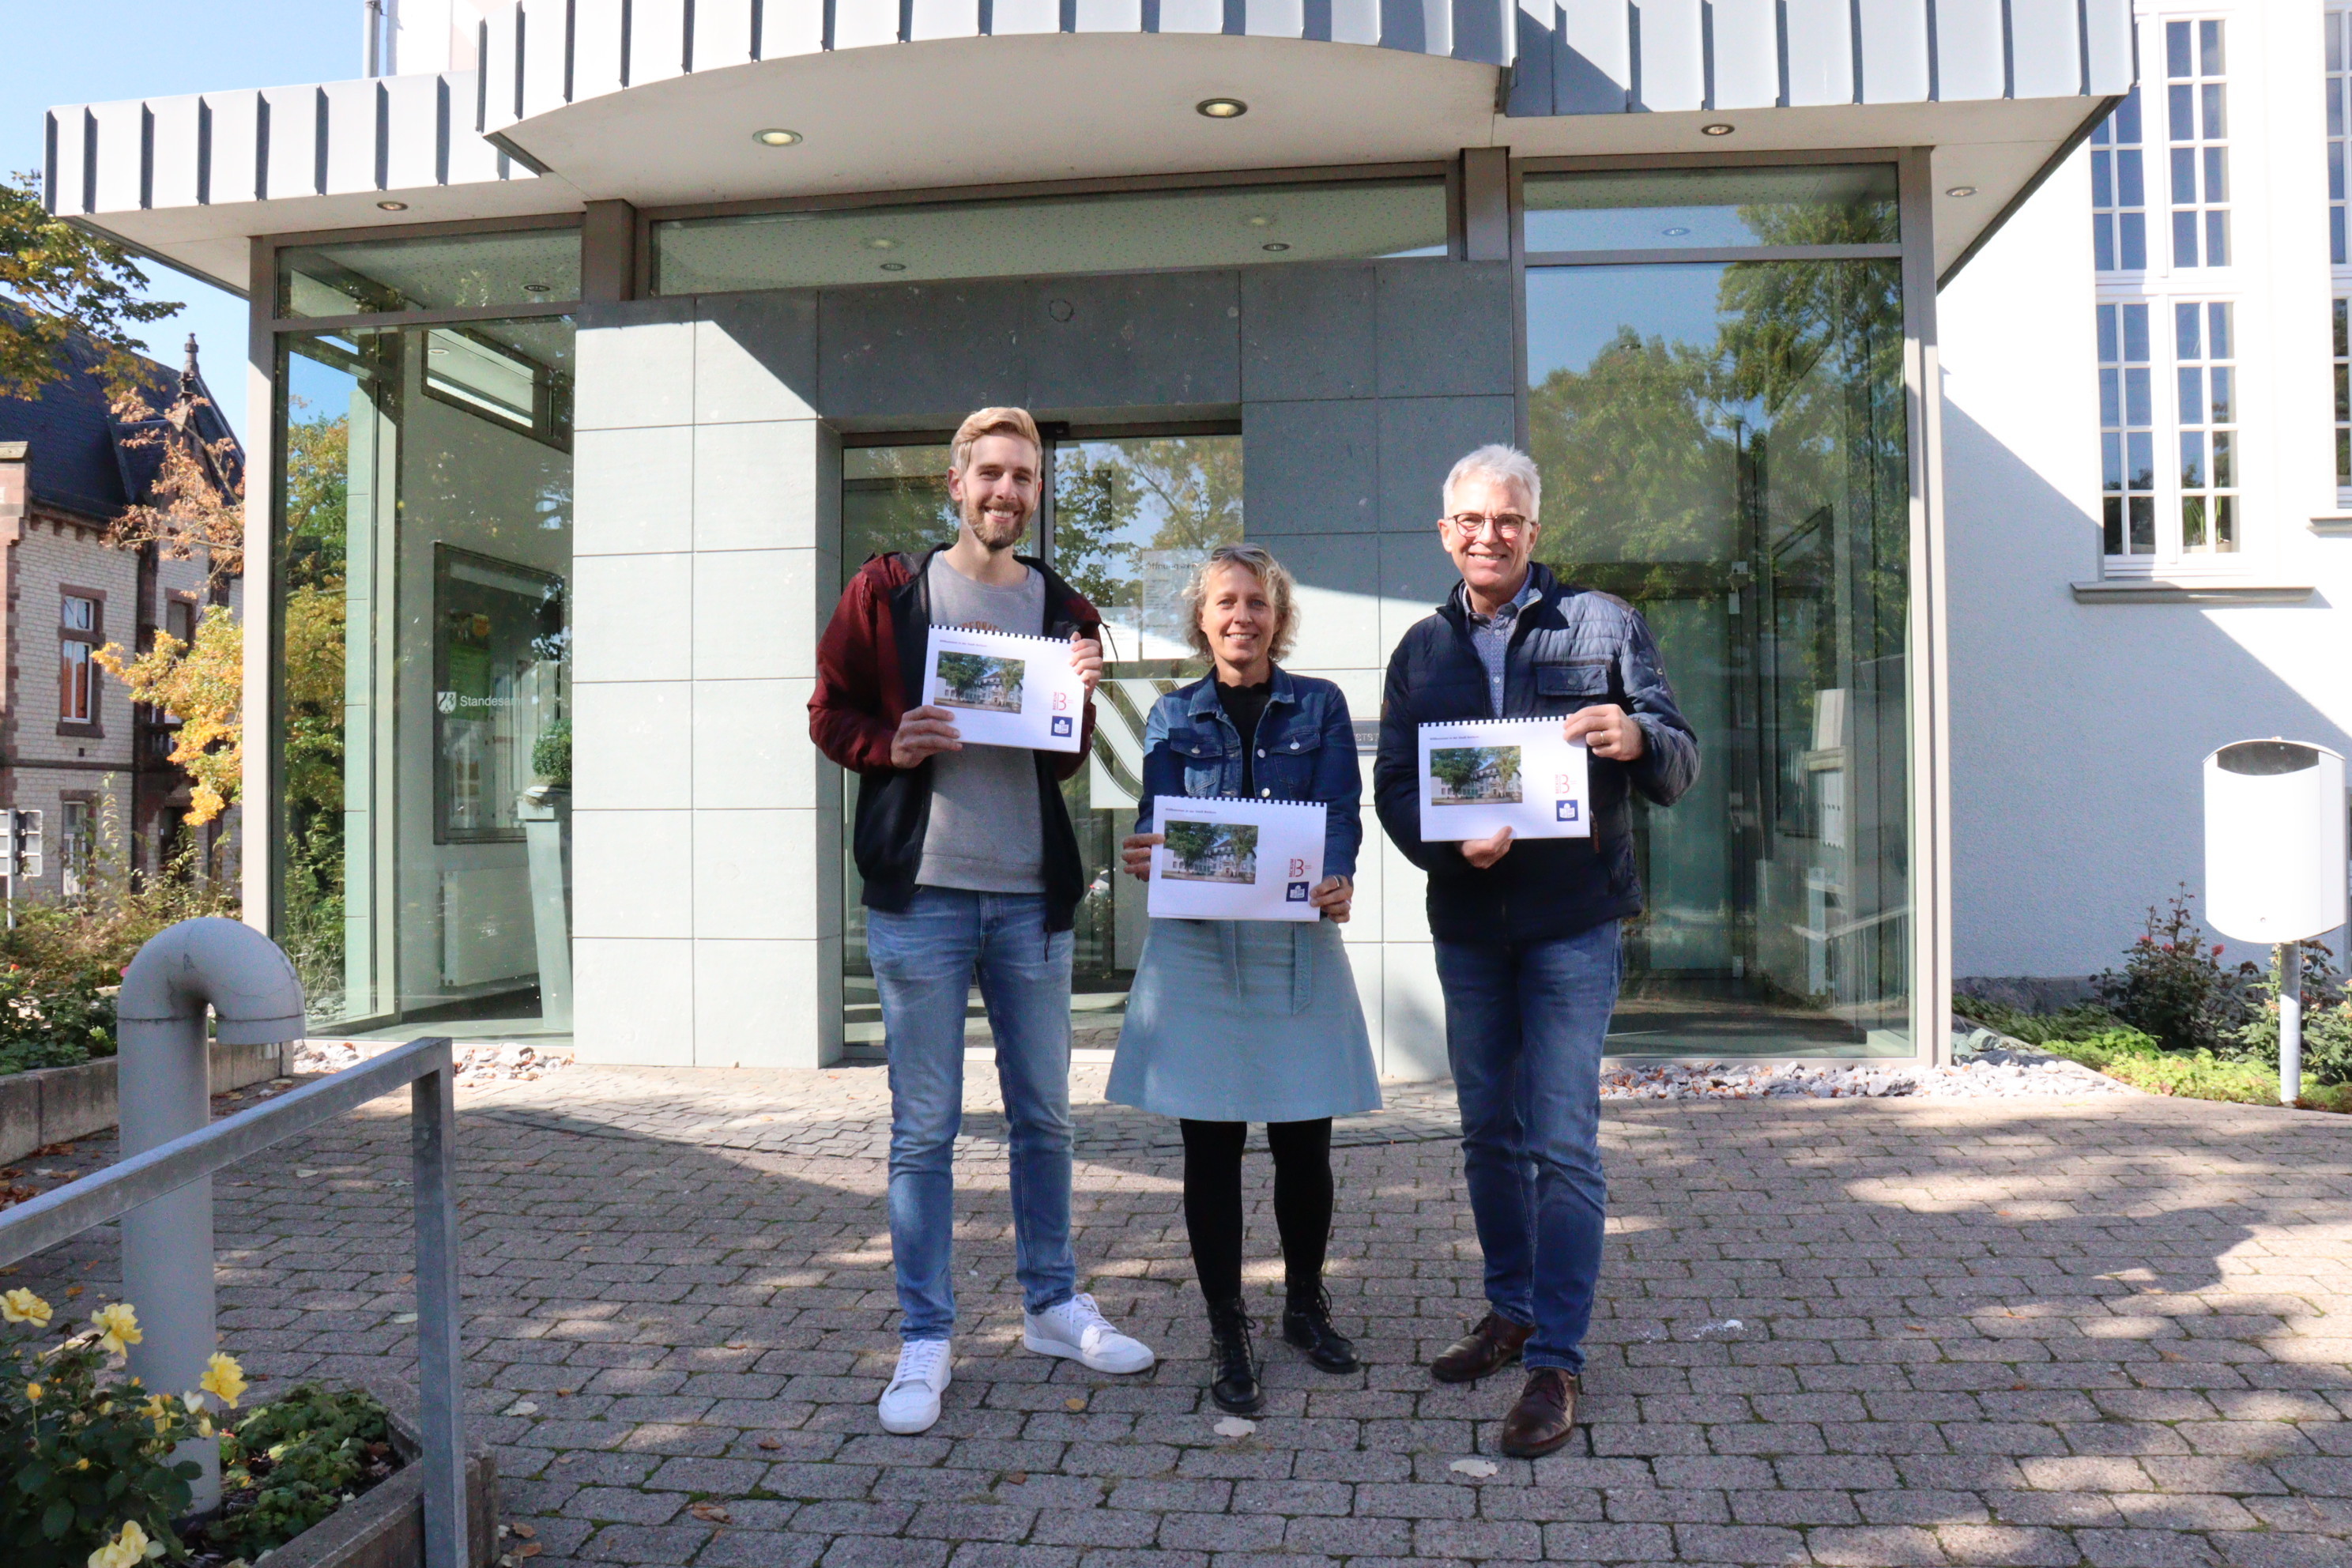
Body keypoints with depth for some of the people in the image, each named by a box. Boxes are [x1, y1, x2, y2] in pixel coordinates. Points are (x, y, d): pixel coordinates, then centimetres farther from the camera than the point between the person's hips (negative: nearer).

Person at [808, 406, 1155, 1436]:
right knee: (924, 1126, 3)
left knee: (1045, 1115, 13)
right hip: (921, 893, -3)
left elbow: (1070, 760, 10)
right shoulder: (887, 592, 2)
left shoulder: (1061, 608, 10)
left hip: (1032, 895, 3)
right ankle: (923, 1340, 15)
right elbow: (830, 713, 5)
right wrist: (893, 746, -14)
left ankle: (1051, 1305, 30)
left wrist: (1080, 698, -10)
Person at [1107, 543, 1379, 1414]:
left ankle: (1305, 1303, 30)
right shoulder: (1174, 716, 10)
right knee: (1211, 1143, 2)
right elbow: (1158, 824, 1)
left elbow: (1342, 812, -3)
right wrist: (1143, 857, -24)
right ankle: (1227, 1334, 16)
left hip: (1299, 940, 0)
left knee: (1304, 1141, 6)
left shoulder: (1319, 705, 9)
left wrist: (1338, 880, -24)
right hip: (1197, 943, 0)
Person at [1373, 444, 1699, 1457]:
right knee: (1488, 1132, 14)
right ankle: (1511, 1309, 31)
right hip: (1466, 922, 4)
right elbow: (1392, 788, 5)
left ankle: (1556, 1360, 2)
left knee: (1562, 1142, -6)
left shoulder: (1601, 625, 1)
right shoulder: (1422, 650, 11)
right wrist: (1452, 844, -16)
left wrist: (1637, 739, -26)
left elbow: (1680, 768, -2)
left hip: (1572, 920, -4)